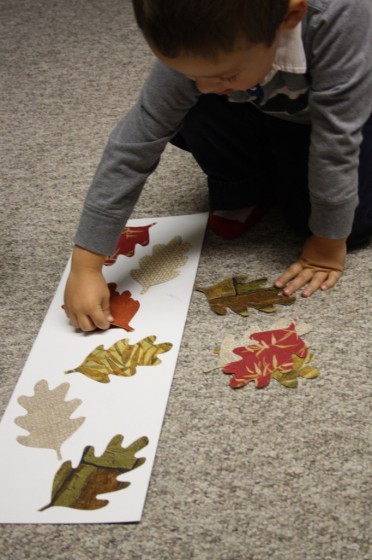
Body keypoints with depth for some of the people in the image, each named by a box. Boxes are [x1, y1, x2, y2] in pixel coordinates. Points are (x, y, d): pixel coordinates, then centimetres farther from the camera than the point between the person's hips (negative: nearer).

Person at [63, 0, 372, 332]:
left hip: (339, 115, -1)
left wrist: (329, 242, -26)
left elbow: (336, 140, -36)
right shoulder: (196, 46, -35)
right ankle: (247, 189, 2)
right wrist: (85, 266, -33)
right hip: (259, 114, 2)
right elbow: (136, 142, -32)